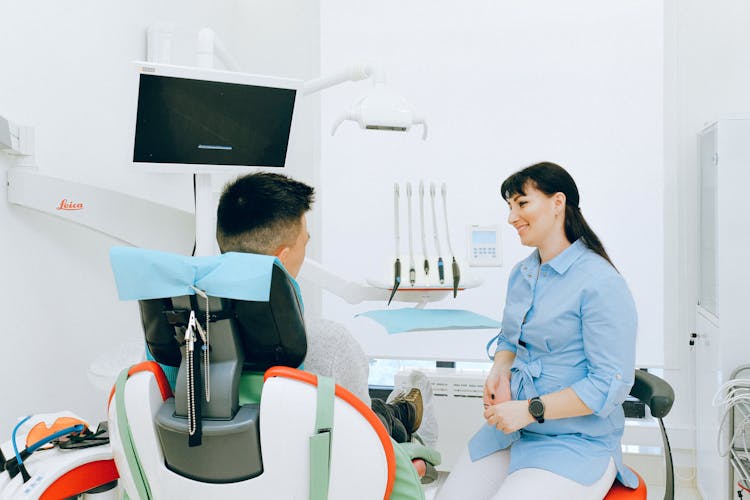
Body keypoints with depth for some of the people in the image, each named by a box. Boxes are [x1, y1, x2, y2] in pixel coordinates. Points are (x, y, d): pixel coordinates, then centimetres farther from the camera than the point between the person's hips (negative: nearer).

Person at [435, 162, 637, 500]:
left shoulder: (601, 284, -16)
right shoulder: (521, 273, 9)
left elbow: (611, 385, -18)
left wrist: (531, 410, -20)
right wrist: (500, 371, -1)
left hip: (577, 443, -7)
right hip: (511, 428, 7)